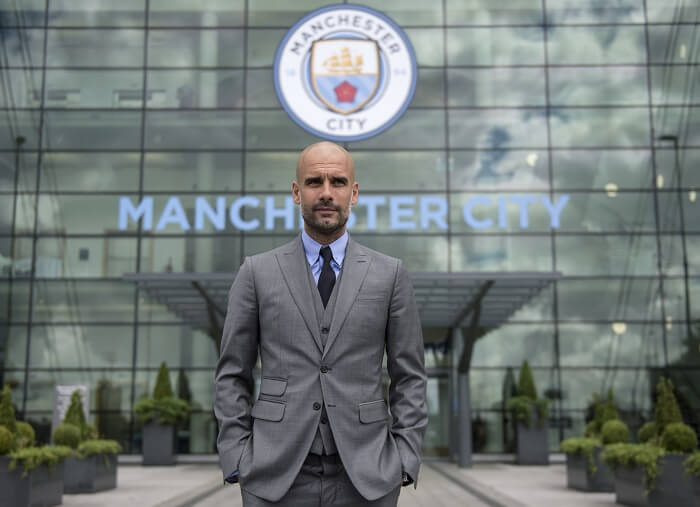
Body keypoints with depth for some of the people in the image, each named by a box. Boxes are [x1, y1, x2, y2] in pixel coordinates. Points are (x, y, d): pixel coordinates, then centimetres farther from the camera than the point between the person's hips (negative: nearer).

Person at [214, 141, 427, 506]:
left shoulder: (390, 274, 5)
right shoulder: (257, 272, 4)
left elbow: (409, 377, 5)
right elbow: (232, 376, 5)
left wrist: (405, 460, -2)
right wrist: (236, 461, -2)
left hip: (366, 475, 0)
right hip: (276, 475, 0)